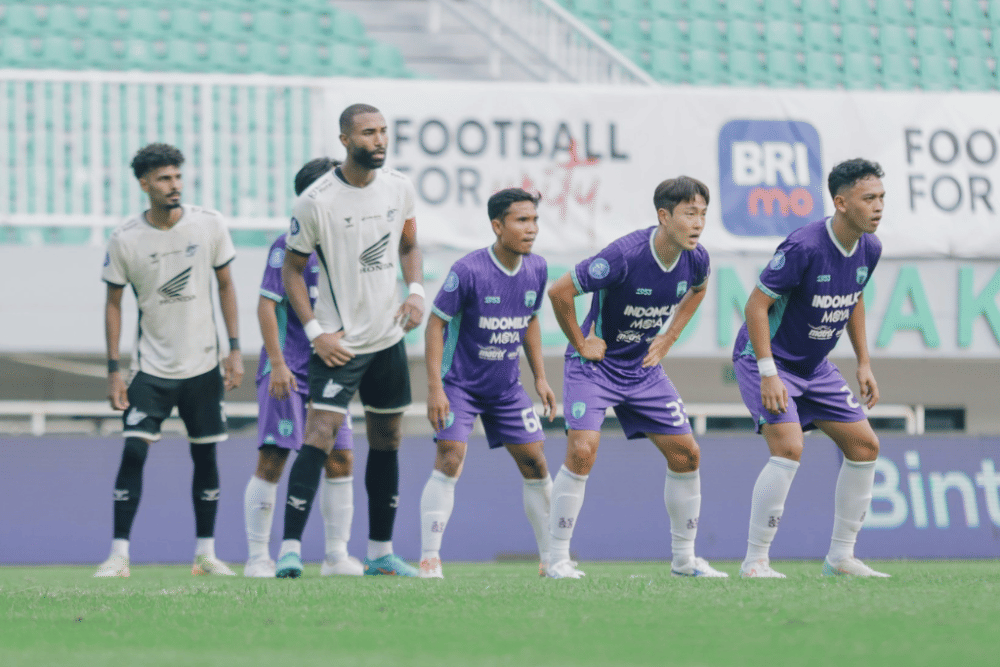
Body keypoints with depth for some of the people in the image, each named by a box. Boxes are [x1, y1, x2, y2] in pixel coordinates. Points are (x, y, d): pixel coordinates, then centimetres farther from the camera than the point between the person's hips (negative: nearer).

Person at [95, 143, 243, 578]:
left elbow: (225, 285, 6)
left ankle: (205, 553, 15)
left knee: (205, 455, 5)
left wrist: (235, 349, 1)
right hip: (151, 367, -1)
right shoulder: (125, 240, -8)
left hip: (203, 364, 1)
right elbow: (113, 302, 1)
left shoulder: (209, 225, -5)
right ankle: (119, 554, -9)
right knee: (133, 451, -12)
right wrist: (113, 370, -3)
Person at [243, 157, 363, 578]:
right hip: (288, 370, -7)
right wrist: (277, 363, -17)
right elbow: (266, 305, -11)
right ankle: (257, 557, -1)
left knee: (339, 460, 3)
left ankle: (337, 556, 10)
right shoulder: (289, 245, -8)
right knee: (272, 460, -6)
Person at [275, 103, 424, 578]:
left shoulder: (399, 187, 1)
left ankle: (381, 552, 24)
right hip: (339, 342, -6)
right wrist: (315, 332, -13)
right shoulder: (316, 201, -14)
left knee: (387, 440, 13)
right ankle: (290, 548, -19)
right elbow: (292, 269, -5)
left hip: (388, 338, 6)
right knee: (319, 434, -18)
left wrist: (416, 291, 0)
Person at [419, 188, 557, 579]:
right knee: (450, 459, -18)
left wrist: (540, 378, 11)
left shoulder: (536, 270, -2)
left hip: (507, 387, 5)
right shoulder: (469, 271, -20)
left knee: (535, 464, 5)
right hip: (460, 383, -5)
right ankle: (429, 559, -14)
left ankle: (550, 558, 17)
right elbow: (436, 323, -15)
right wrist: (435, 388, -20)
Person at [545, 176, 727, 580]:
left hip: (645, 369, 6)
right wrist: (580, 345, -14)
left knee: (686, 453, 2)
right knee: (582, 451, -20)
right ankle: (558, 558, -8)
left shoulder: (696, 259, -9)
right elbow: (559, 292, -24)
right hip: (595, 365, -6)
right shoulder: (625, 255, -29)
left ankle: (684, 558, 16)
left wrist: (669, 337, 8)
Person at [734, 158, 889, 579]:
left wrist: (864, 363, 12)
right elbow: (756, 304, -23)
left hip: (813, 366, 8)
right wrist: (768, 374, -26)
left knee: (864, 445, 5)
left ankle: (841, 556, 14)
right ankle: (755, 561, -15)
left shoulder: (869, 248, -3)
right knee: (789, 449, -24)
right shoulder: (804, 247, -27)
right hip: (767, 359, -8)